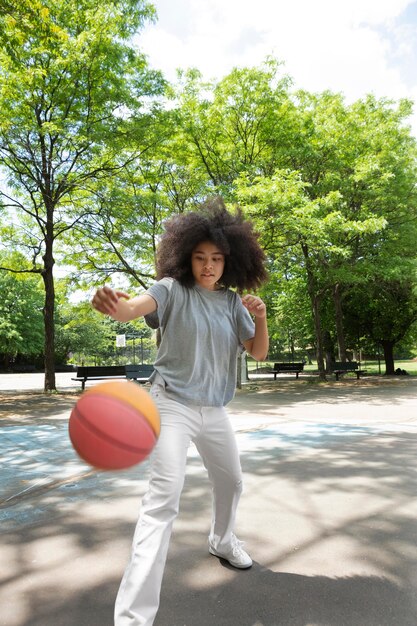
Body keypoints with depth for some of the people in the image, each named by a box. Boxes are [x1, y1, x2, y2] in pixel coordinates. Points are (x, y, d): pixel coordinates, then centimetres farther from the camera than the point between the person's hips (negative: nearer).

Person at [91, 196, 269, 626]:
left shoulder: (233, 302, 3)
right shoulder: (173, 290, -11)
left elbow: (258, 353, 2)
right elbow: (133, 308, -31)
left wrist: (261, 317, -17)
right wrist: (112, 304, -55)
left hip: (214, 410, 6)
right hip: (173, 405, -6)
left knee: (231, 482, 22)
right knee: (164, 496, -17)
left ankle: (222, 542, 52)